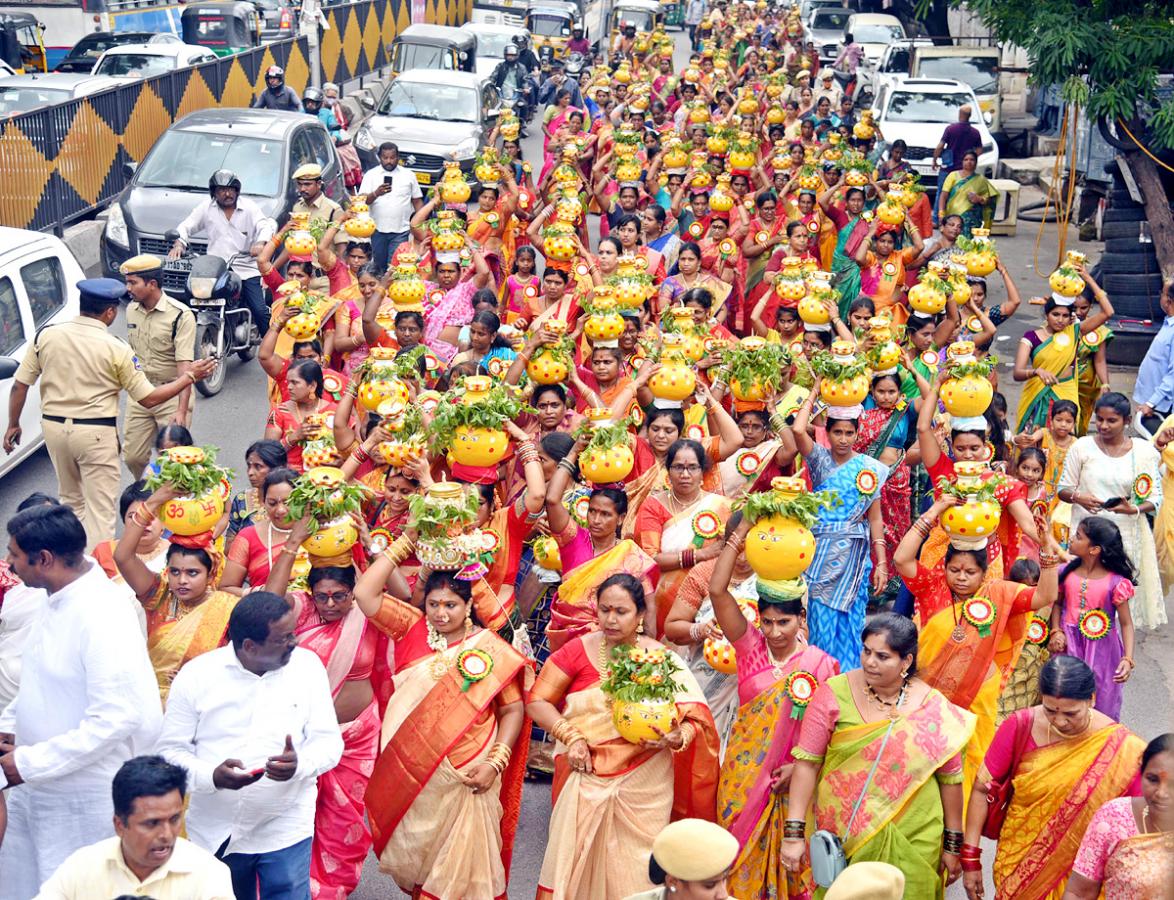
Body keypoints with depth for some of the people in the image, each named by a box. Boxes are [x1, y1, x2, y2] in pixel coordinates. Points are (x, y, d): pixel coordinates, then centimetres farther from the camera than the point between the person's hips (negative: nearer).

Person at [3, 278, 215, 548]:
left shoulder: (46, 335, -1)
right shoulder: (116, 349, -11)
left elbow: (19, 386, 2)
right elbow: (148, 399, -5)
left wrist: (13, 424, 17)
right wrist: (189, 377, 4)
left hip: (53, 427, 5)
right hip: (95, 433, -5)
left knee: (71, 499, 23)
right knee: (100, 510, 2)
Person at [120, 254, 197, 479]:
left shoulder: (180, 315, -17)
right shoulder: (132, 310, 5)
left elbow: (185, 366, -23)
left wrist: (181, 410, -30)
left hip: (172, 394, -6)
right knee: (132, 456, 9)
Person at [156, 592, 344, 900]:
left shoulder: (307, 666, -2)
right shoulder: (196, 675, -6)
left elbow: (329, 742, -1)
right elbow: (169, 750, -3)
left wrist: (300, 764, -24)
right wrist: (212, 776, -22)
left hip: (285, 832, 0)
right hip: (214, 836, 0)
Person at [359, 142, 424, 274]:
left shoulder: (408, 175, 8)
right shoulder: (371, 175, 4)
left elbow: (417, 201, 11)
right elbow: (362, 201, -6)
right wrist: (376, 194, -27)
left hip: (401, 231, -1)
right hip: (377, 230, 1)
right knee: (379, 266, 8)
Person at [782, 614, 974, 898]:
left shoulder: (934, 709, -7)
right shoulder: (834, 693, -9)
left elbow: (950, 778, 1)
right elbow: (807, 762, -9)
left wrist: (952, 845, 6)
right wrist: (794, 833, -13)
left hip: (913, 840, 0)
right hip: (844, 835, 0)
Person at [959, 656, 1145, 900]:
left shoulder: (1120, 748, -20)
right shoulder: (1019, 727, -18)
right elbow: (983, 789, -10)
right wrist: (970, 858, -9)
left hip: (1080, 871, -1)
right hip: (1019, 860, 1)